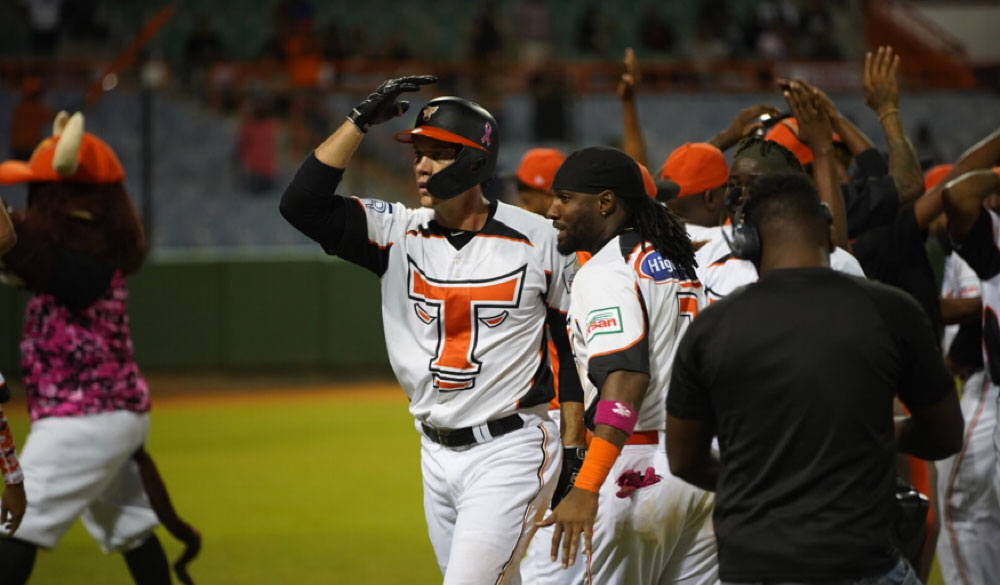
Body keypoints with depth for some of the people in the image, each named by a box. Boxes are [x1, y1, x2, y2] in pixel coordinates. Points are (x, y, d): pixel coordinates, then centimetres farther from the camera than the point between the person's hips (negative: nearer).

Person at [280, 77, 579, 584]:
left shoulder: (537, 239, -5)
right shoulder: (398, 233, 2)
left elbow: (576, 345, 2)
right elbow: (302, 204, -10)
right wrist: (361, 120, -12)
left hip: (509, 452, -5)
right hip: (438, 456, 5)